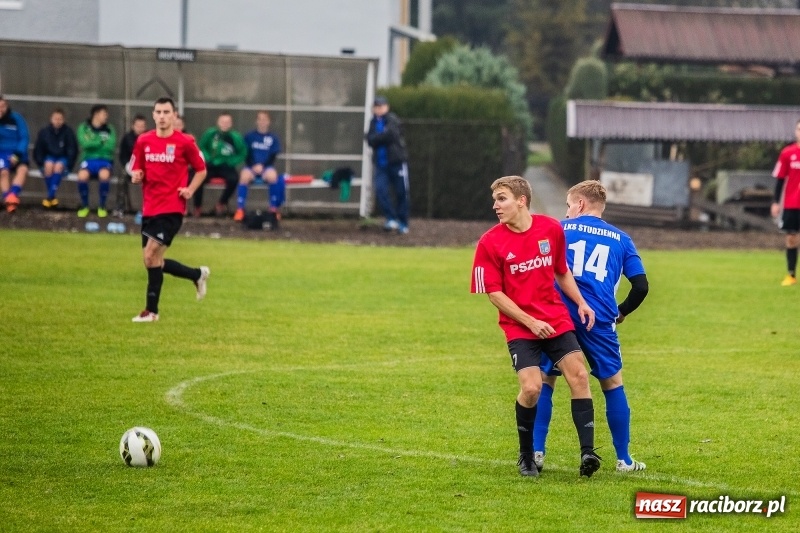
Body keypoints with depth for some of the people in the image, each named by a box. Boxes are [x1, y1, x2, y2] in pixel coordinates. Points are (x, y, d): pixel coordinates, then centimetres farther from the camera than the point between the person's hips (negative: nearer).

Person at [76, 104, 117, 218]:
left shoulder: (109, 130, 8)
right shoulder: (84, 128, 4)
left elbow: (110, 146, -8)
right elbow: (84, 143, -13)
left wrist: (93, 144, -7)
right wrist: (101, 142, -7)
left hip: (105, 160, 1)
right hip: (88, 159, 0)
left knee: (104, 175, -36)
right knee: (82, 175, -35)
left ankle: (102, 206, -15)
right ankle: (84, 205, -10)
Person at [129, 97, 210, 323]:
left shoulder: (185, 142, -5)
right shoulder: (143, 141, 6)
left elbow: (201, 170, 5)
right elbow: (136, 169, 15)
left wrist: (190, 190, -9)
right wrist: (136, 176, -8)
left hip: (172, 208, -6)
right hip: (149, 208, 6)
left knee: (151, 255, -16)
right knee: (153, 261, 9)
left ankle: (151, 310, -6)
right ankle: (198, 274, 32)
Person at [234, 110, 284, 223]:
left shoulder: (273, 138, 11)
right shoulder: (249, 137, 12)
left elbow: (273, 155, 3)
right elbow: (246, 154, 4)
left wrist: (262, 166, -15)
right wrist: (254, 166, -13)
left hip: (267, 167, 0)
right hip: (251, 167, 0)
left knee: (272, 175, -34)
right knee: (245, 175, -34)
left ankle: (274, 208, -22)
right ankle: (240, 210, -35)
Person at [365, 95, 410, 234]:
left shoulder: (392, 120, -5)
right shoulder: (373, 122, 10)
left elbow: (391, 134, -22)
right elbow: (370, 140, -1)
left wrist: (377, 138, -10)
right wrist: (384, 136, -16)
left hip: (396, 162, -4)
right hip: (381, 164, 4)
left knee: (401, 193, 1)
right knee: (380, 190, -12)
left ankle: (403, 223, 10)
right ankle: (391, 219, -6)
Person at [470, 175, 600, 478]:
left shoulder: (551, 229, 1)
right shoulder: (490, 243, -8)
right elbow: (494, 293, -7)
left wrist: (580, 303, 6)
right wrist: (530, 322, -14)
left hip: (556, 319, 3)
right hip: (519, 326, -3)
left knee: (579, 375, -12)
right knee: (531, 387, -16)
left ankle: (587, 451, -12)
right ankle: (526, 456, 5)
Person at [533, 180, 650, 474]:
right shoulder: (620, 239, 15)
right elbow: (640, 286, 8)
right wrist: (622, 312, 23)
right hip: (599, 320, 1)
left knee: (544, 382, 11)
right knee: (612, 384, 12)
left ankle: (537, 452, 4)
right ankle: (623, 459, 13)